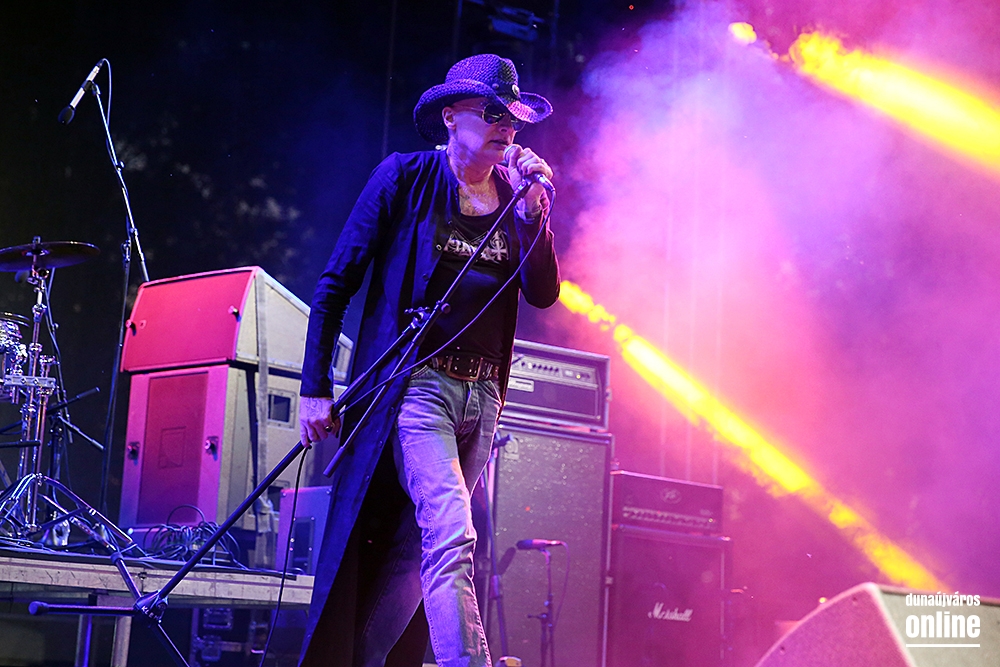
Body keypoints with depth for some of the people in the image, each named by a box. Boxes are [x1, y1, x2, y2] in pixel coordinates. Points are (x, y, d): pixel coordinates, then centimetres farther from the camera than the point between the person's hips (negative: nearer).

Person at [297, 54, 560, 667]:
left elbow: (543, 294, 2)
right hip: (415, 383, -5)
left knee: (414, 551, 8)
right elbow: (336, 283, -2)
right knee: (451, 537, -20)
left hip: (482, 394, 5)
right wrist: (315, 388, -6)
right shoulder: (405, 178, -3)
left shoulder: (516, 192, 10)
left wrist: (533, 210, -11)